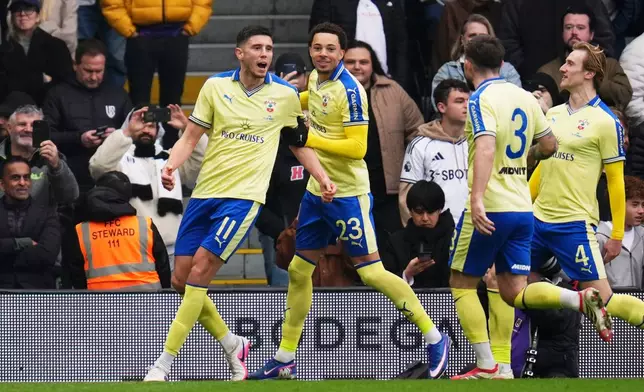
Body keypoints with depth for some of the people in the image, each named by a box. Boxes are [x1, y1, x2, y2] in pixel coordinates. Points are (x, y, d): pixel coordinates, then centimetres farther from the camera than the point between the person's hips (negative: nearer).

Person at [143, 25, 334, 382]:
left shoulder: (285, 95, 3)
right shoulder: (216, 86, 3)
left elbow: (300, 144, 17)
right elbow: (191, 137, 5)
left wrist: (322, 178, 4)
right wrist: (171, 166, -13)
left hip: (244, 196, -3)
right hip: (204, 192, 3)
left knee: (199, 271, -16)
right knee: (181, 281, 0)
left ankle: (163, 365, -13)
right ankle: (232, 344, 23)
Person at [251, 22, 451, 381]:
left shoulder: (349, 90, -20)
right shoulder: (316, 78, 4)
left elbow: (357, 148, -23)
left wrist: (309, 139, -24)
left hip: (347, 194, -8)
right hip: (317, 191, 8)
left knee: (371, 271, -7)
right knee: (299, 271, 11)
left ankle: (434, 338, 5)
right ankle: (285, 360, 19)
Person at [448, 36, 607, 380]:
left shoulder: (481, 99, -12)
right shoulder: (524, 97, 9)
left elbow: (485, 147, -27)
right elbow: (549, 145, 18)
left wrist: (477, 199, -37)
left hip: (489, 210, -7)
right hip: (522, 209, 7)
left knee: (462, 284, 8)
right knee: (513, 292, 7)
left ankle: (487, 366, 2)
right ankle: (581, 300, -17)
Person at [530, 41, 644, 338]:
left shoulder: (605, 122, -9)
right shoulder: (554, 115, 11)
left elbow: (615, 180, -7)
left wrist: (616, 236, -8)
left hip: (575, 224, -7)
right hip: (538, 221, 7)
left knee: (602, 299, -10)